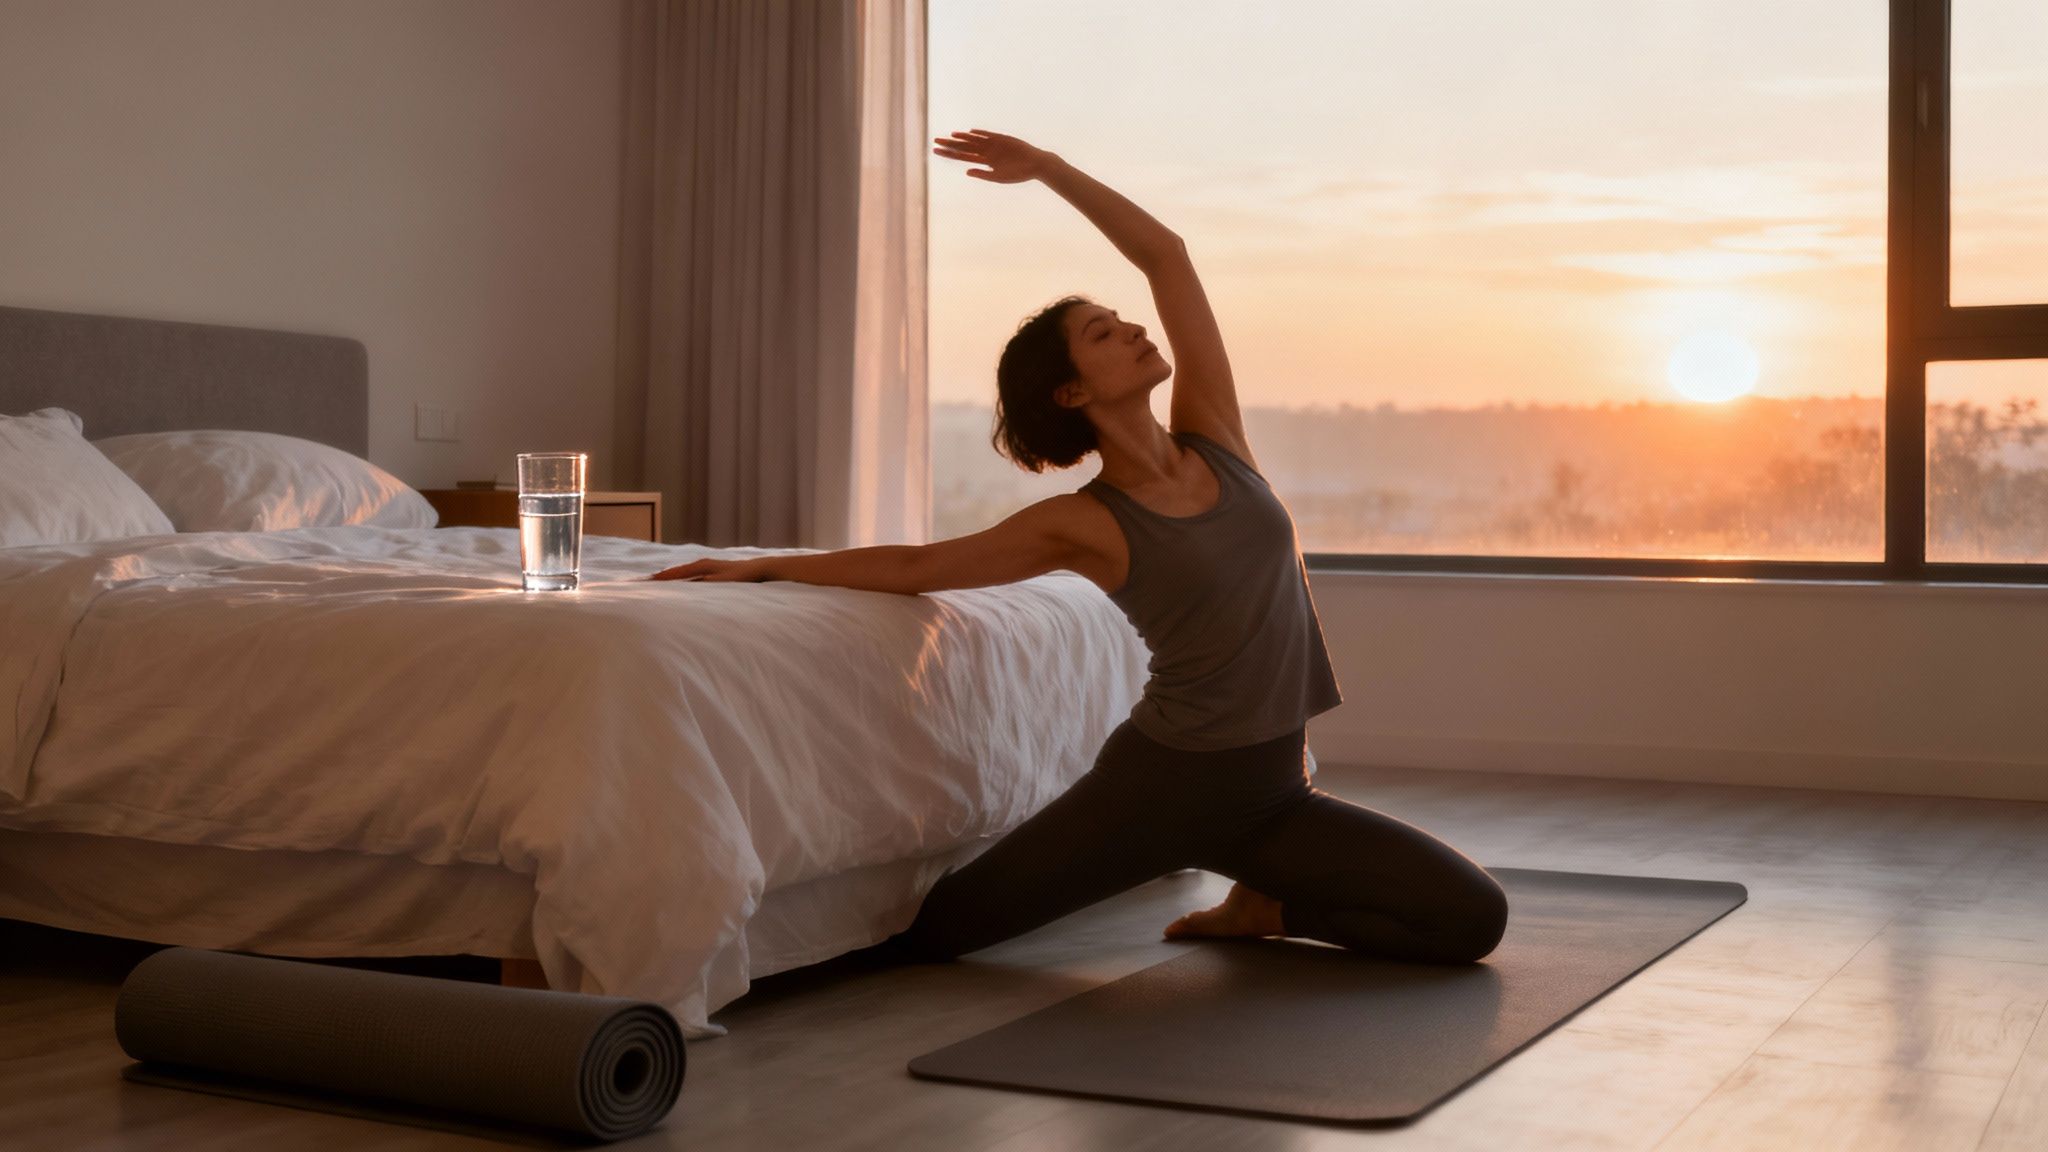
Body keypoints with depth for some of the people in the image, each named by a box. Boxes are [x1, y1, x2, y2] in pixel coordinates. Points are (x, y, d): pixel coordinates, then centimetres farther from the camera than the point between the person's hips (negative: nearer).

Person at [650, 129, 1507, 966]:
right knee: (924, 936, -12)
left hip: (1270, 791, 4)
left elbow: (1165, 255, 3)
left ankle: (1265, 905, 13)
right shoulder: (1084, 525, -9)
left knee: (1473, 920, -8)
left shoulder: (1214, 439, 2)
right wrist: (762, 567, -5)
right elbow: (916, 565, -4)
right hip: (1162, 783, -4)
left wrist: (1048, 165, 5)